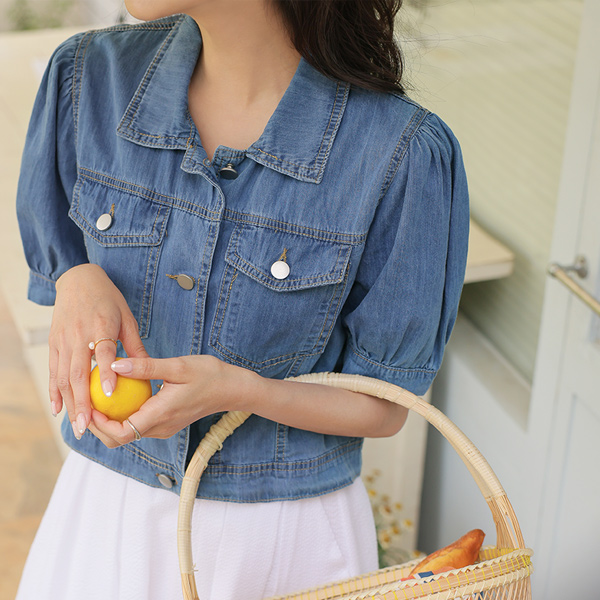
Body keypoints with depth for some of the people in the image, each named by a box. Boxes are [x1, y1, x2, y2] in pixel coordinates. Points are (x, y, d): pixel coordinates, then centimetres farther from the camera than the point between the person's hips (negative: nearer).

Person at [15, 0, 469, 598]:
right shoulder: (88, 76, -11)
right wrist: (79, 282, -18)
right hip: (108, 504, 4)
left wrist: (237, 390, -29)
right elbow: (56, 265, 5)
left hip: (285, 529, -3)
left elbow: (383, 408, -12)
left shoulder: (401, 153, -22)